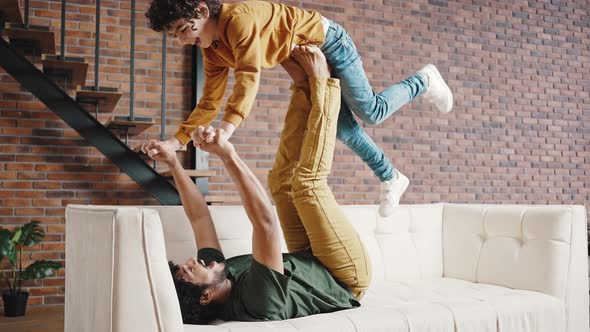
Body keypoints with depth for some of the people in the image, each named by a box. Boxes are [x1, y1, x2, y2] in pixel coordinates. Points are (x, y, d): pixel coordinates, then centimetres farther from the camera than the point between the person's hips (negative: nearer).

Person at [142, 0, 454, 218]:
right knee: (344, 130, 7)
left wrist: (227, 128, -53)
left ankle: (424, 81, 21)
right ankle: (390, 178, 24)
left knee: (371, 112, -7)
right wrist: (176, 141, -14)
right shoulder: (213, 52, -5)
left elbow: (249, 77, -43)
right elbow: (210, 103, -4)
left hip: (327, 41, -8)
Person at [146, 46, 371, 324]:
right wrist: (228, 155, -50)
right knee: (308, 181, -20)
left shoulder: (224, 274, -16)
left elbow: (198, 216, -4)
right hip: (348, 275, -7)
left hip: (307, 260, 7)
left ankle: (305, 85, 10)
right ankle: (321, 81, -4)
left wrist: (174, 164, -6)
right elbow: (265, 220, -50)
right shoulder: (257, 301, -40)